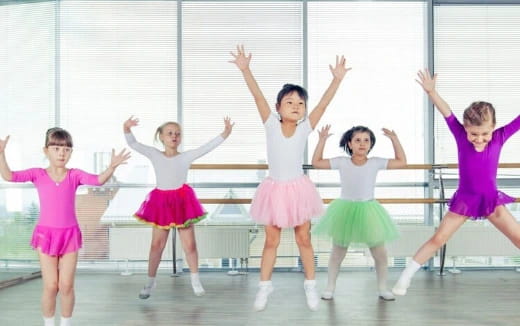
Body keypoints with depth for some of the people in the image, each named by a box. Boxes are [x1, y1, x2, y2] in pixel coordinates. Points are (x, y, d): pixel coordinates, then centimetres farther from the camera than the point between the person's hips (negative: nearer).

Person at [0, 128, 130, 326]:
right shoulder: (38, 174, -1)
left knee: (66, 286, 4)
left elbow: (98, 180, -16)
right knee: (50, 286, 1)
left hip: (69, 234, 1)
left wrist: (112, 166, -35)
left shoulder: (75, 175, -1)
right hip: (46, 234, 0)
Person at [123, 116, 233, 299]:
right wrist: (127, 130, -25)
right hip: (161, 202, 1)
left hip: (182, 201, 0)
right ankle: (150, 282, 22)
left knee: (189, 244, 6)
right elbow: (133, 144, -5)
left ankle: (195, 280, 24)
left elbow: (207, 147, -10)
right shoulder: (154, 155, 2)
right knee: (156, 245, 7)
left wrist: (225, 134, -21)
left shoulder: (186, 156, -1)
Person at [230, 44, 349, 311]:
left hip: (298, 188, 0)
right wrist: (245, 69, -25)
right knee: (271, 241, 10)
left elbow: (324, 103, -13)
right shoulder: (271, 125, -8)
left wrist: (337, 79, -22)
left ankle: (310, 285, 26)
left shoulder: (305, 128, -7)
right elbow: (258, 96, -17)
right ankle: (264, 286, 23)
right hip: (275, 189, 0)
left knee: (304, 240, 11)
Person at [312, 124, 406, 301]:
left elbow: (401, 162, 0)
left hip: (368, 211, 1)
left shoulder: (375, 163, -4)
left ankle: (382, 288, 26)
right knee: (337, 253, 11)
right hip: (345, 210, -1)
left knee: (380, 253, 7)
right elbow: (316, 162, -4)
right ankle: (330, 287, 26)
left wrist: (394, 139, -5)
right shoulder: (342, 162, -6)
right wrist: (322, 140, -10)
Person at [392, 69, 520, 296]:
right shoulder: (461, 136, -13)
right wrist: (431, 91, -37)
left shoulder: (499, 138, -10)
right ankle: (405, 278, 8)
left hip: (492, 201, 1)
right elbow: (447, 113, -23)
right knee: (437, 239, 1)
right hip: (464, 200, -1)